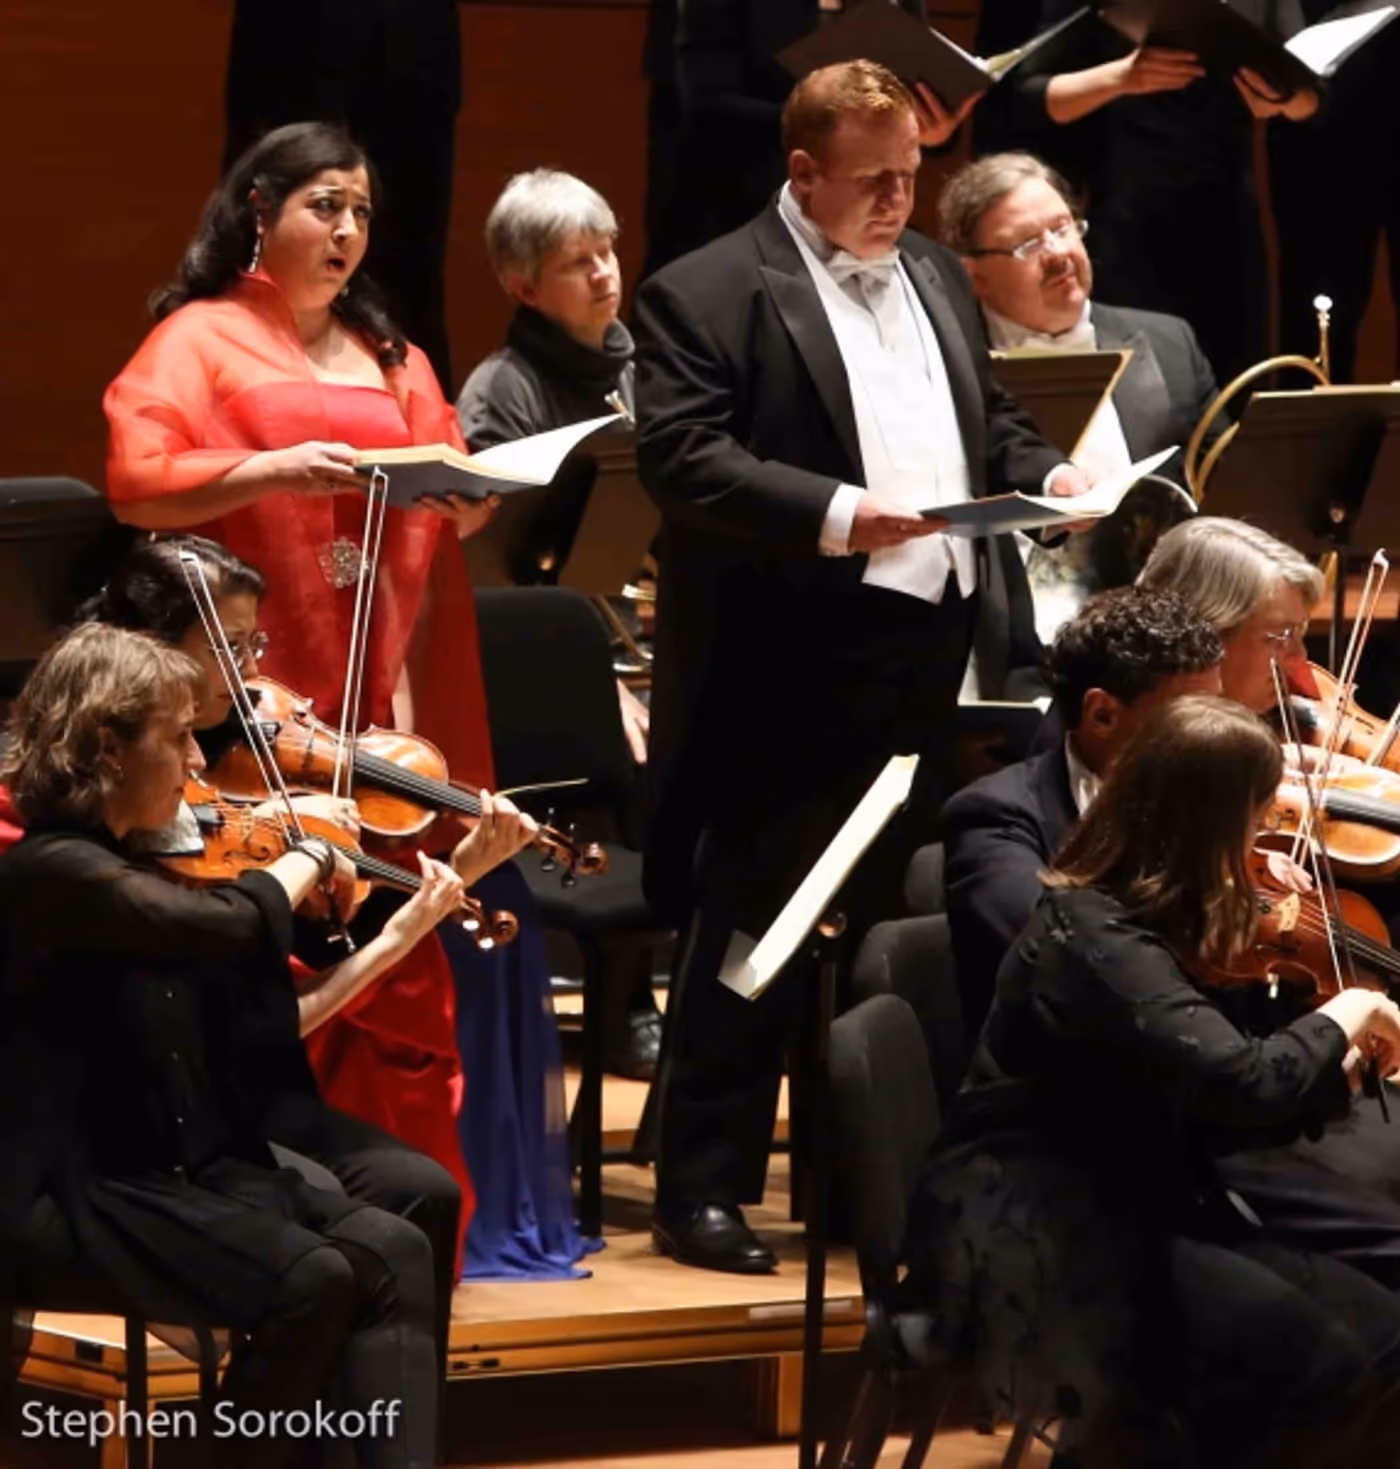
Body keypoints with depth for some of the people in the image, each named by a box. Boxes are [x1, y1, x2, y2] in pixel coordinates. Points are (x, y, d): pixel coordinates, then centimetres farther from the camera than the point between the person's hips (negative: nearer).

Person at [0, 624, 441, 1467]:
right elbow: (234, 925, -30)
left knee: (392, 1250, -12)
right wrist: (309, 857, -10)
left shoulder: (129, 864, 13)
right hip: (78, 1196, -9)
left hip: (189, 1170, 9)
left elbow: (261, 1022, 19)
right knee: (314, 1278, -26)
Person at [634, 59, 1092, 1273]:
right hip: (794, 674, -7)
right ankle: (704, 1190, 3)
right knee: (754, 939, -2)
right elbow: (683, 459, -18)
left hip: (938, 666, 7)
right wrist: (835, 515, -28)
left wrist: (1050, 476, 4)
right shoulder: (707, 296, -7)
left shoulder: (938, 277, 18)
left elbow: (991, 421, 26)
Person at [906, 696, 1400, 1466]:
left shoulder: (1135, 924, 10)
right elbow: (1240, 1082, -31)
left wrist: (1335, 1070, 2)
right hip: (1036, 1240, -9)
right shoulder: (1092, 939, -20)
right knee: (1318, 1369, -22)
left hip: (1128, 1213, 10)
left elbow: (1206, 1111, 14)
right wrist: (1337, 1022, -13)